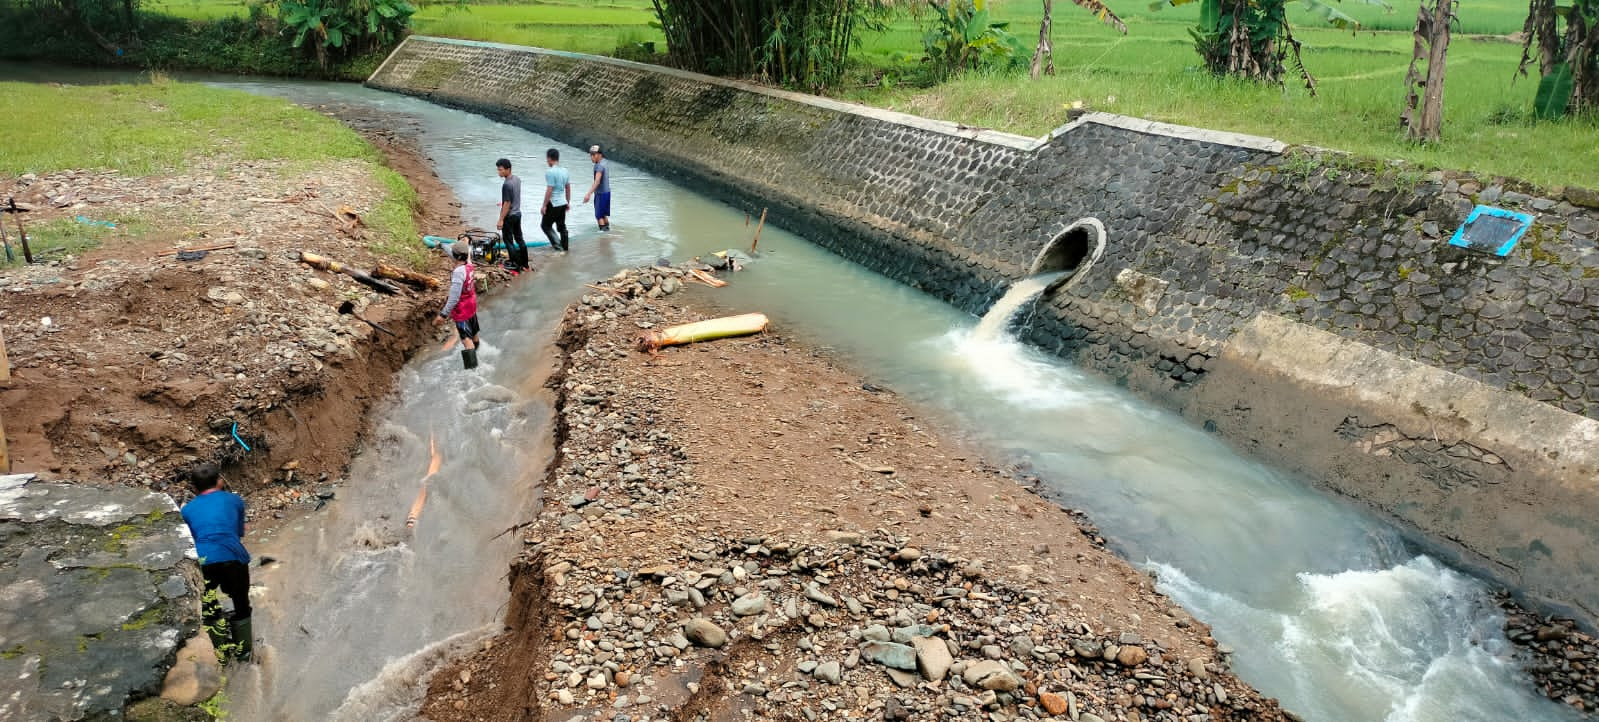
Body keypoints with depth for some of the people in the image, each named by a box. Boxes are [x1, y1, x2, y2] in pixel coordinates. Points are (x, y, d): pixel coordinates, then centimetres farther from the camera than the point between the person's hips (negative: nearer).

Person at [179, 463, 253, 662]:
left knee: (209, 608, 27)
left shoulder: (187, 509, 20)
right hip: (233, 559, -1)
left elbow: (190, 540, 21)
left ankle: (222, 652, 36)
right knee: (241, 605, 23)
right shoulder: (234, 500, 16)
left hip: (202, 563, 1)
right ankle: (243, 650, 35)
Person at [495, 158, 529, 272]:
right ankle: (524, 264, 21)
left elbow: (507, 204, -22)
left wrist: (501, 220, -18)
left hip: (509, 216, -9)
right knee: (520, 239, 15)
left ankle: (516, 265, 5)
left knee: (508, 241, 2)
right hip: (518, 213, 9)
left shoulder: (507, 184, -23)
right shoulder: (517, 179, 3)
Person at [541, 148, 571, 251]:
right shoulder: (565, 171, 5)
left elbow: (549, 190, -19)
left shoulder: (550, 172, -18)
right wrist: (568, 202, 21)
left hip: (553, 204, -7)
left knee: (545, 225, 7)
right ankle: (565, 246, 20)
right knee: (562, 226, 16)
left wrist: (544, 206, -13)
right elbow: (568, 188, 12)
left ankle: (557, 243, -1)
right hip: (563, 203, 7)